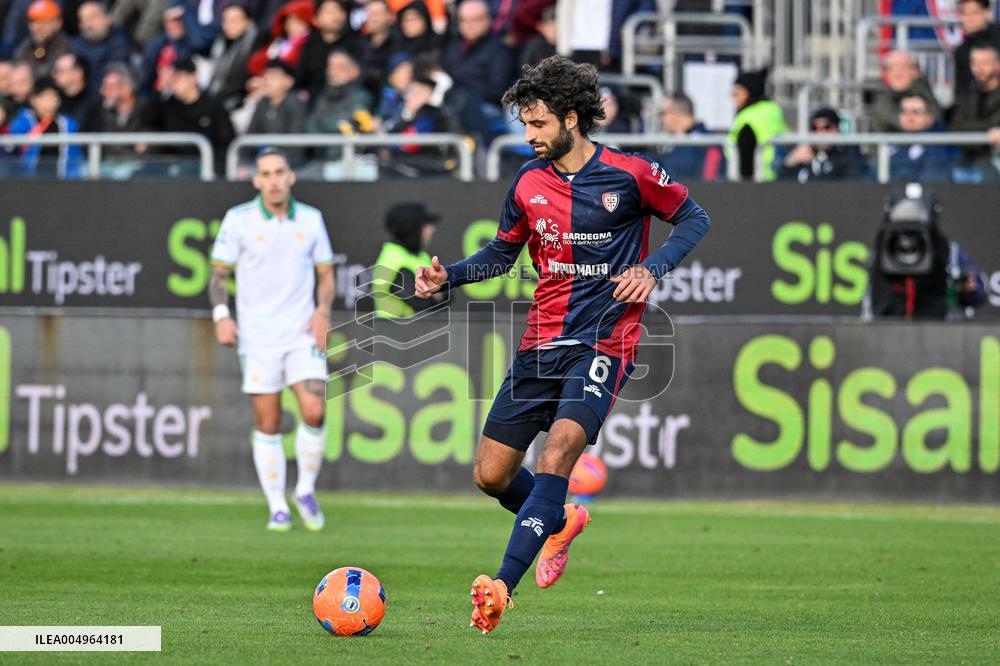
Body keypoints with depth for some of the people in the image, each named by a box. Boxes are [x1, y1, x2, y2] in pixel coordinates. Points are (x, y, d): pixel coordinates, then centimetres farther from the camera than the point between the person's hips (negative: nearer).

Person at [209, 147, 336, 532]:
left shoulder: (311, 219, 5)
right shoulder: (238, 220, -1)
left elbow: (325, 275, 13)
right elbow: (219, 273, 3)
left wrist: (323, 311, -6)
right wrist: (221, 315, -13)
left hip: (303, 334, 1)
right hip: (257, 337, -1)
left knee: (314, 411, -13)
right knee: (267, 424, 0)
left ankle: (306, 492, 9)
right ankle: (277, 508, 10)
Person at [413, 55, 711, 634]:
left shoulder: (630, 174, -6)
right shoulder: (529, 184, 6)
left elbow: (693, 218, 6)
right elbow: (502, 254, 19)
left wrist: (652, 269, -10)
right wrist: (449, 276, 2)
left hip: (604, 345, -5)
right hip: (542, 343, 5)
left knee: (558, 452, -27)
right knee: (491, 475, 4)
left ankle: (502, 587, -32)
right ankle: (560, 523, 37)